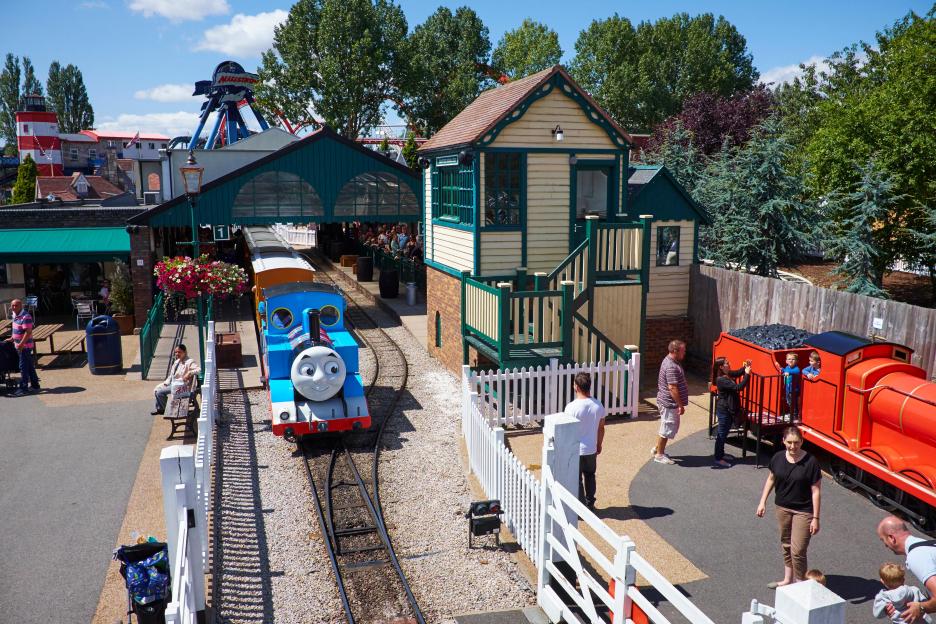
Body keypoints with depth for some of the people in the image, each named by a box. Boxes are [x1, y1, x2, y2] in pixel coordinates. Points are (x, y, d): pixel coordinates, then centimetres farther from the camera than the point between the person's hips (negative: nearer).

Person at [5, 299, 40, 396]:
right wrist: (12, 339, 22)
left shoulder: (26, 317, -19)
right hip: (19, 345, 9)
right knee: (30, 366, 15)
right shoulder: (15, 316, 10)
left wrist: (21, 344, -25)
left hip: (24, 346, -9)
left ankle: (23, 388, 1)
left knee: (23, 367, -4)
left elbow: (28, 332, -24)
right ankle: (35, 385, 23)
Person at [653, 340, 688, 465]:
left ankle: (657, 449, 32)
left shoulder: (670, 361, 9)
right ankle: (659, 455, 15)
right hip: (670, 403, -10)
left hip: (668, 402, 10)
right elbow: (672, 388, -27)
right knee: (667, 428, 2)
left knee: (666, 428, 20)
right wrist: (681, 405, -22)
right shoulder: (671, 367, -24)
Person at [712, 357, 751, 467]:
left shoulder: (728, 375, 3)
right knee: (722, 433, -3)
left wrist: (745, 367, -2)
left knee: (723, 432, 20)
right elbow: (738, 387, -29)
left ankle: (721, 454, 34)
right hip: (724, 410, -10)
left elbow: (738, 372, 19)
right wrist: (747, 374, -25)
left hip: (728, 409, 10)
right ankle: (718, 459, 3)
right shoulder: (721, 380, -25)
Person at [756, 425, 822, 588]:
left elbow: (816, 491, -14)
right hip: (782, 508, 5)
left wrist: (816, 518, -14)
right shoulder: (778, 458, -6)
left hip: (803, 511, -5)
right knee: (786, 545, 19)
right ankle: (787, 580, 36)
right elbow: (771, 479, 10)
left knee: (797, 550, -5)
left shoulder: (810, 462, -18)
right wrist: (763, 502, 9)